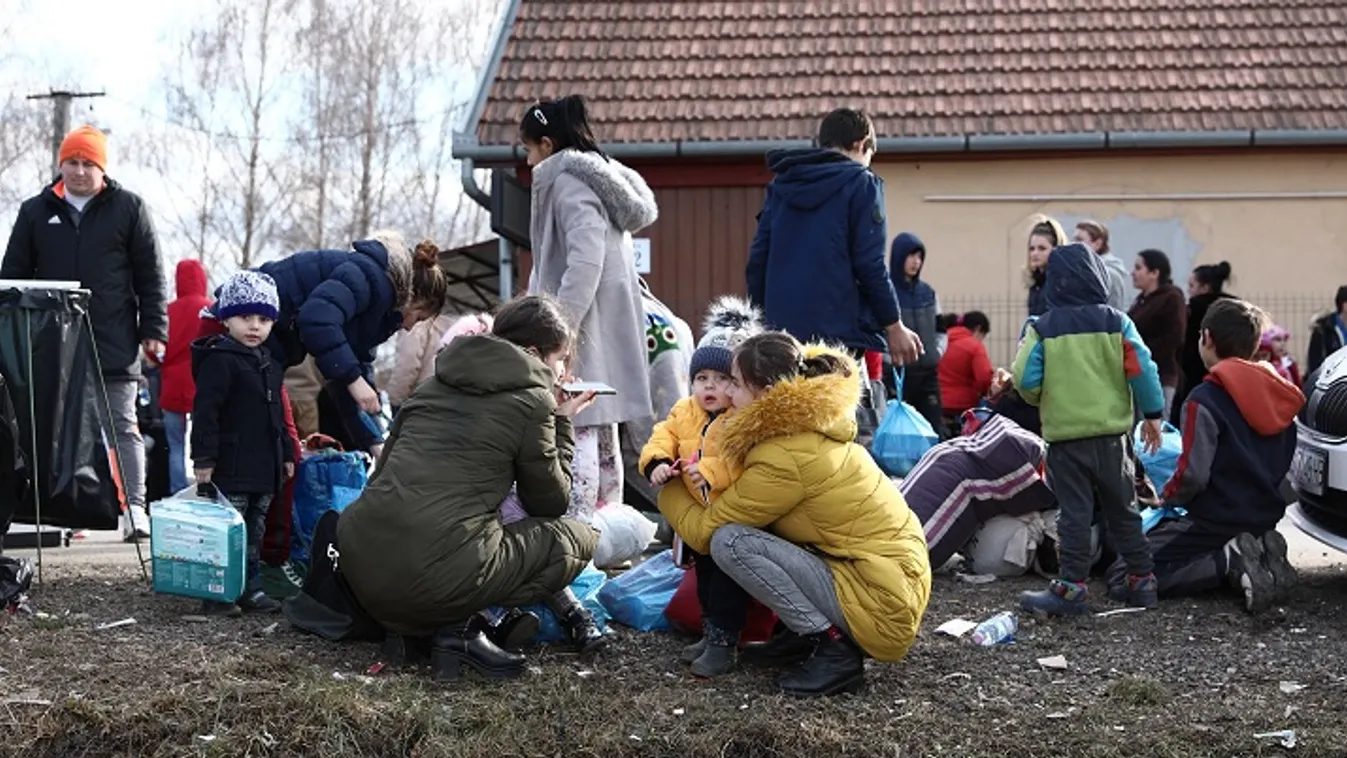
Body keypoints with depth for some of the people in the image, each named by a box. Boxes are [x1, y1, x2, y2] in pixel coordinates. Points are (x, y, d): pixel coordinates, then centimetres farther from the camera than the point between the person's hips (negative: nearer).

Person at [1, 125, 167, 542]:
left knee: (122, 426, -1)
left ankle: (134, 509, -3)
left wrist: (153, 329, -3)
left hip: (114, 344, -3)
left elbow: (150, 274, 2)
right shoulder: (36, 211, 9)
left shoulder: (128, 207, 3)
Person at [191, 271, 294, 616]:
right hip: (230, 468, -8)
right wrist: (204, 459, -21)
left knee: (255, 532, 14)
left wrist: (286, 454, 24)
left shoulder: (269, 363, 16)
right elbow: (205, 412, -16)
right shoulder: (219, 360, -11)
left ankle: (250, 588, 22)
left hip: (264, 470, 8)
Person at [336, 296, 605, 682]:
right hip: (438, 574, -7)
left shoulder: (439, 382, 18)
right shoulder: (531, 399, -1)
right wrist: (561, 424, 20)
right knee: (578, 538, 11)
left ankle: (415, 626, 10)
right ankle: (461, 627, -2)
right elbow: (551, 503, 9)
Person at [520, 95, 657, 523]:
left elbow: (585, 262, -22)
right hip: (606, 332, 10)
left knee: (576, 429, -12)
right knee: (601, 430, 14)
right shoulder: (601, 178, 21)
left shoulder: (568, 182, -9)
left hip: (586, 328, -10)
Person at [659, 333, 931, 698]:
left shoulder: (784, 458, -19)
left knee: (729, 541, -15)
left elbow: (703, 531, -9)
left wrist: (666, 487, 8)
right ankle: (807, 633, 12)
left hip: (880, 609, -9)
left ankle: (833, 647, -10)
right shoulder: (809, 425, 6)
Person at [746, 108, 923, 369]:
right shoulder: (860, 183, -1)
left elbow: (757, 261, 13)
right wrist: (894, 326, -1)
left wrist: (761, 323, 21)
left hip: (782, 329, 6)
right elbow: (870, 265, -8)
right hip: (838, 331, -6)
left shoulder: (781, 185, 15)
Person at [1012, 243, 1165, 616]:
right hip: (1112, 434, 3)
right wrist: (1153, 415, 5)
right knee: (1123, 510, 14)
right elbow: (1142, 370, -5)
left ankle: (1071, 586, -5)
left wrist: (1042, 400, 11)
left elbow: (1025, 380, -11)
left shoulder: (1042, 329, -7)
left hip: (1065, 435, -2)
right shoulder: (1116, 323, -1)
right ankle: (1142, 580, 19)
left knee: (1074, 513, 0)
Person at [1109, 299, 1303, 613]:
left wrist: (1168, 496, 0)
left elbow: (1193, 474, -21)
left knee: (1123, 579, -9)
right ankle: (1261, 553, 4)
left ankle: (1230, 561, -18)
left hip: (1218, 520, -8)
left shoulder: (1206, 399, -17)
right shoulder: (1278, 394, 7)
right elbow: (1282, 465, 16)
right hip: (1266, 516, 8)